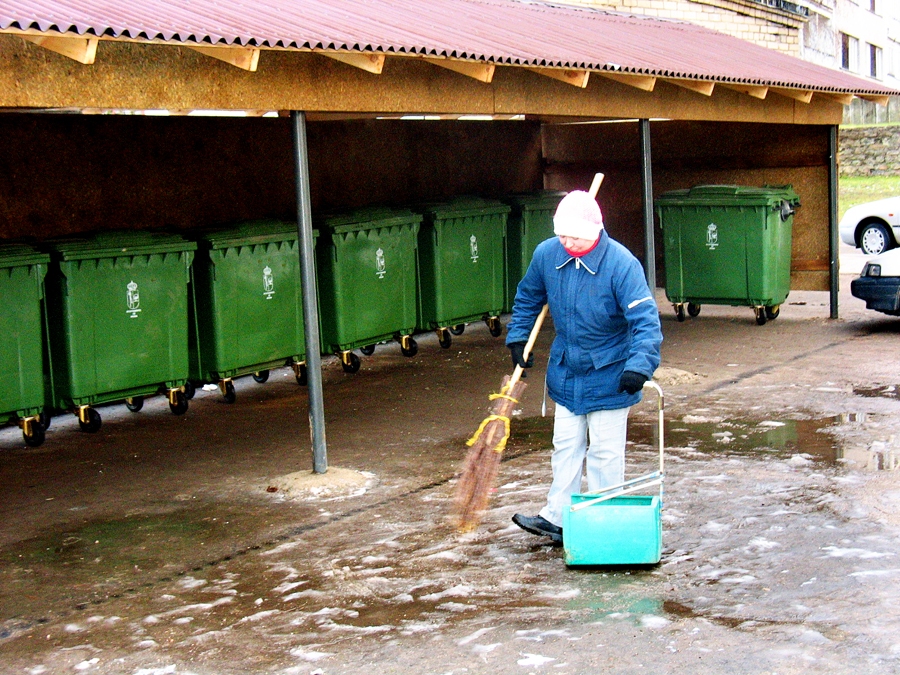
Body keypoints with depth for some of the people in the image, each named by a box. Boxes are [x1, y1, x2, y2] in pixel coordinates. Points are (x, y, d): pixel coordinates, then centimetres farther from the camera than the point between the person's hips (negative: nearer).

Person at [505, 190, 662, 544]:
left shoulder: (621, 263, -23)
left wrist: (640, 365, -38)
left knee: (604, 453, 4)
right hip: (566, 370, 5)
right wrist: (517, 338, 8)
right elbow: (527, 298, 13)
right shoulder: (546, 254, -8)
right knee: (565, 446, 13)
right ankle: (557, 517, 21)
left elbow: (646, 319, -26)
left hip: (608, 375, -5)